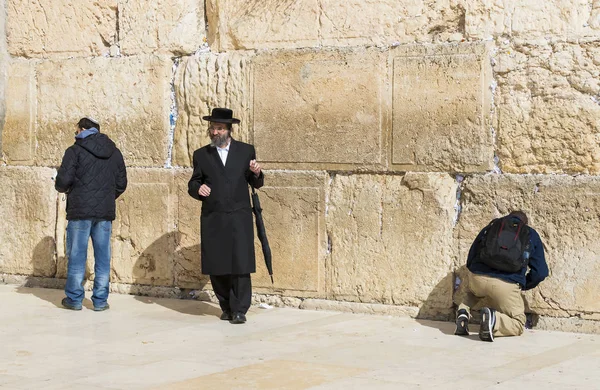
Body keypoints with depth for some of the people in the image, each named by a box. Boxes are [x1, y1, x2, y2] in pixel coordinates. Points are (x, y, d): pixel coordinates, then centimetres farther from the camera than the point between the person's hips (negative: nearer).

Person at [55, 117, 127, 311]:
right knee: (103, 257, 7)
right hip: (105, 213, 4)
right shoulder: (114, 153, 10)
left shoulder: (75, 151, -5)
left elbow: (63, 180, -11)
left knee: (77, 255, 4)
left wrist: (63, 188, 11)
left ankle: (74, 299, 8)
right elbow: (121, 184, 11)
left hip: (80, 211, -4)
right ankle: (100, 300, 8)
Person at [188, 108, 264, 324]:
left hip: (239, 219, -1)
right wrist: (198, 189, -10)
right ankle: (226, 307, 18)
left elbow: (256, 184, 12)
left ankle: (239, 310, 0)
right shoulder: (201, 155, 10)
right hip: (212, 220, 2)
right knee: (216, 267, 3)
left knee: (240, 265, -7)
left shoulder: (246, 151, 9)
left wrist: (256, 173, -9)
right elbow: (193, 185, 12)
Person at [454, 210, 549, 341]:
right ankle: (494, 320, -18)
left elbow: (470, 258, 25)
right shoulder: (531, 235, 21)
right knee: (517, 325, 15)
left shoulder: (490, 228, 25)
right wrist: (523, 285, 32)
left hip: (476, 278, 3)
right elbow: (540, 272, 15)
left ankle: (463, 311, 4)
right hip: (507, 285, -3)